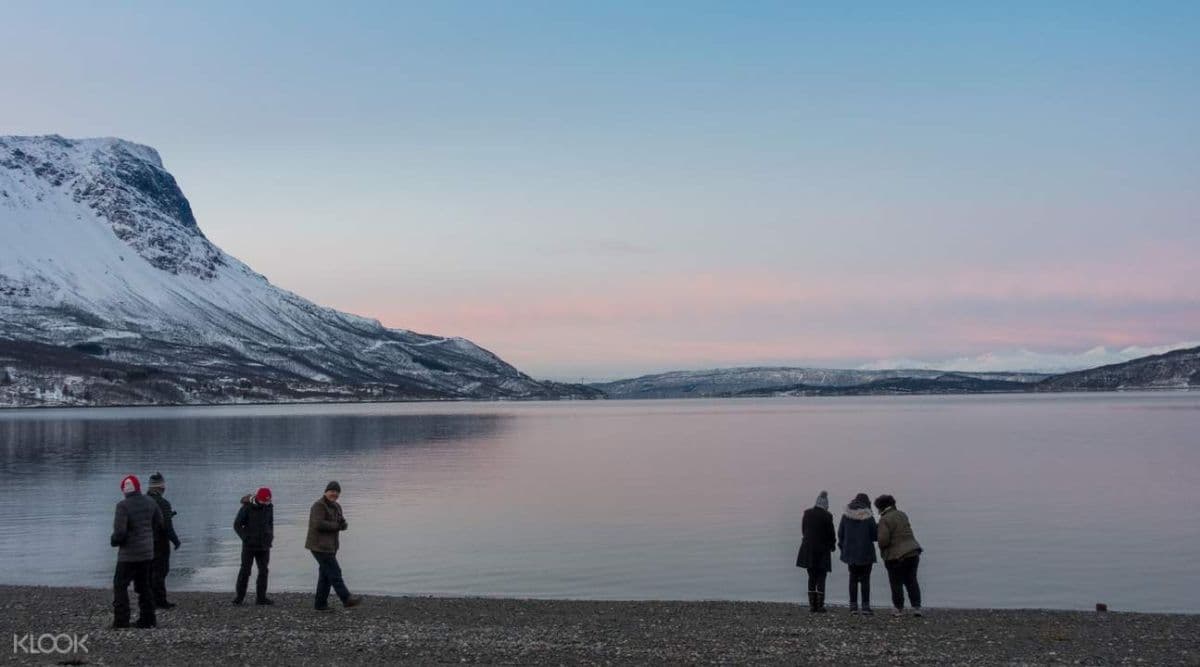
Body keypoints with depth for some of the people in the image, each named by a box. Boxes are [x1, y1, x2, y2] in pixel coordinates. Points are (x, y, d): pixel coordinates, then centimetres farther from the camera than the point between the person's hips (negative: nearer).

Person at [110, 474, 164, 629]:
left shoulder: (123, 506, -17)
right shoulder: (151, 503, 3)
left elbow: (119, 532, -21)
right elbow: (159, 525, 11)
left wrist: (113, 541, -1)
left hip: (129, 554, -6)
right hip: (147, 552, 6)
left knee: (120, 585, 4)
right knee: (144, 585, 15)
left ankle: (121, 620, -1)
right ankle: (147, 619, 16)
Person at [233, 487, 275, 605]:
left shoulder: (269, 506, 0)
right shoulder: (247, 507, -13)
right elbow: (237, 525, -9)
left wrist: (270, 537, 3)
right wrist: (246, 539, -16)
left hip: (263, 546, 4)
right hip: (249, 545, -4)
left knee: (263, 571, 2)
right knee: (245, 571, -4)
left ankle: (261, 598, 5)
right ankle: (240, 597, 6)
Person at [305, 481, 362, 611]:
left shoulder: (336, 507, 13)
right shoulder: (319, 505, -15)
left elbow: (343, 525, 10)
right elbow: (318, 524, -26)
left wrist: (343, 524, -15)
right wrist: (336, 526, -14)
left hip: (329, 546, 9)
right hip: (320, 546, -9)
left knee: (325, 575, 10)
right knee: (334, 573, -8)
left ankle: (321, 604, 15)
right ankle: (346, 599, -6)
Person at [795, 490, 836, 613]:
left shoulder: (807, 513, 0)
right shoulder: (827, 516, -14)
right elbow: (831, 533, -8)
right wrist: (832, 545, 11)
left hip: (808, 549, 4)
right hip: (822, 550, -4)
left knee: (812, 577, 12)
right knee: (821, 578, 3)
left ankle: (812, 605, 11)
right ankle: (820, 606, 0)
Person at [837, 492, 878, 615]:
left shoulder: (846, 516, -1)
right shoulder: (869, 517, -11)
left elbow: (840, 534, 4)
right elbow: (875, 536, -6)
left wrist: (843, 548, 16)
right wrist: (878, 528, 14)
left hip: (850, 553, 3)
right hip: (866, 554, -3)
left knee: (853, 578, 11)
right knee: (865, 579, 4)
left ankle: (853, 606, 8)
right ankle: (866, 606, 0)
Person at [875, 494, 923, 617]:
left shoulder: (885, 520, -15)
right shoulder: (902, 515, 9)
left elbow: (883, 540, -18)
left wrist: (882, 548, 3)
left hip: (896, 556, -7)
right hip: (912, 552, 7)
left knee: (896, 583, 6)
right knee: (911, 581, 14)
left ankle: (899, 609, 12)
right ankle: (916, 607, 10)